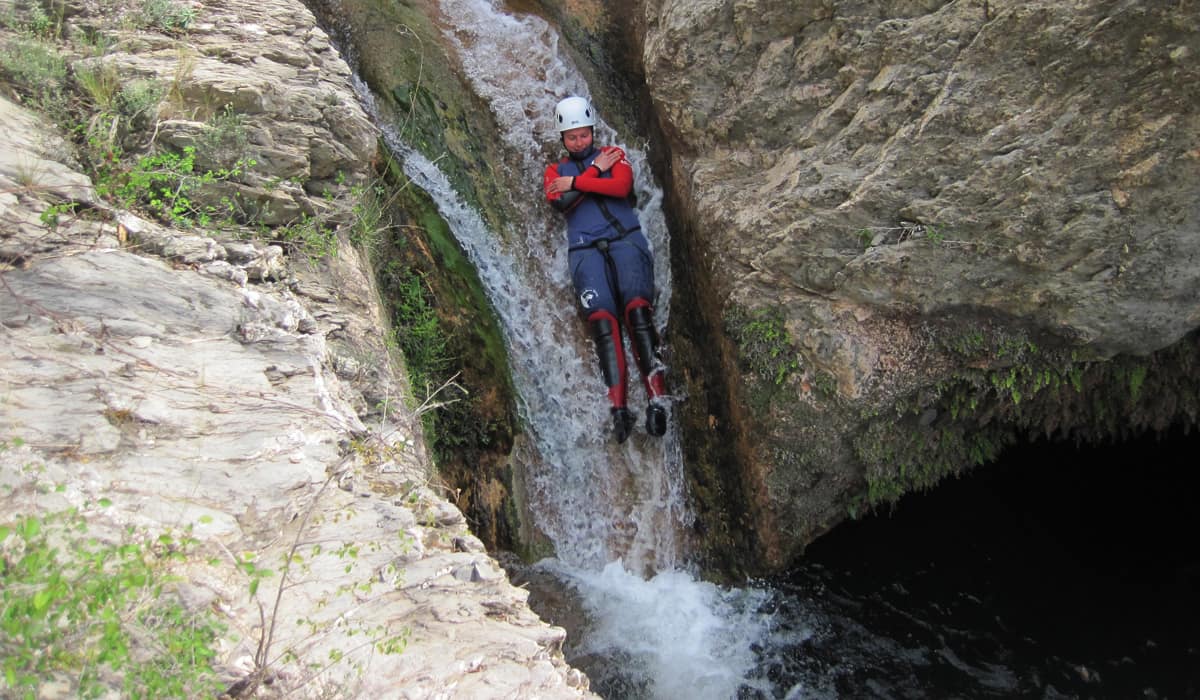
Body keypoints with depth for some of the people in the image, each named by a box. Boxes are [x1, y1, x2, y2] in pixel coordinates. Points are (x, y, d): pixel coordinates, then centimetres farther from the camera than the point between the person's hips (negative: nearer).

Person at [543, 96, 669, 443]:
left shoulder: (613, 155, 22)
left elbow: (622, 186, -1)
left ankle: (657, 399, -31)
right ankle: (619, 407, -31)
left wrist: (575, 182, 0)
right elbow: (561, 203, 2)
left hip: (624, 238, 0)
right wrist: (595, 170, 6)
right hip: (585, 249, 1)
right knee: (601, 318, -23)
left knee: (636, 308, -25)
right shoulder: (555, 170, 24)